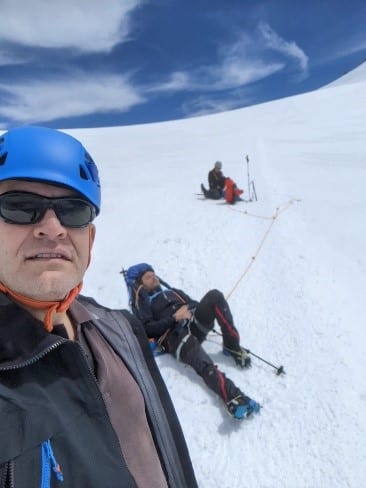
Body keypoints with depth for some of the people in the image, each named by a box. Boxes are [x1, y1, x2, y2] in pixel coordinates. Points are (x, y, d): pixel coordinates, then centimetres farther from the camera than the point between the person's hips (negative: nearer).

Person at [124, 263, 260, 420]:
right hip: (175, 335, -6)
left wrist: (206, 309, 6)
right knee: (203, 363, -35)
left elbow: (189, 302, 27)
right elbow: (148, 328, -5)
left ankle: (232, 347, -16)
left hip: (195, 324, 6)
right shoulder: (140, 303, 9)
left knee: (214, 295, -20)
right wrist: (175, 317, -13)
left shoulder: (166, 289, 28)